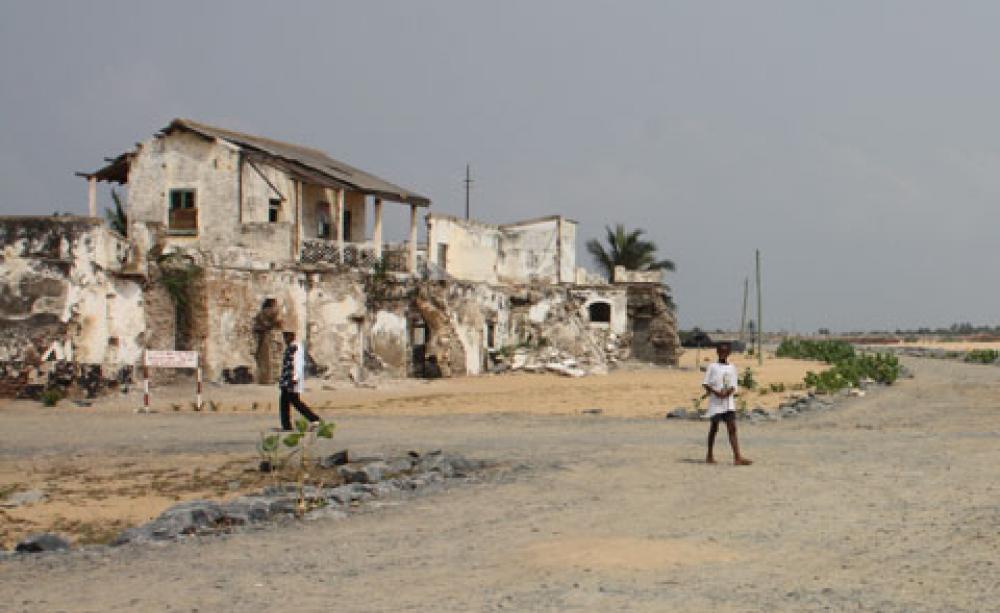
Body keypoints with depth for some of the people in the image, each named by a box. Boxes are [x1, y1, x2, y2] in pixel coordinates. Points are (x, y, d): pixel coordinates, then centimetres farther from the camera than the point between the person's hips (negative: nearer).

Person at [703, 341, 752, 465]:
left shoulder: (732, 368, 10)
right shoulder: (712, 366, 0)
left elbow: (733, 386, 8)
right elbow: (705, 384, -4)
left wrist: (727, 392, -14)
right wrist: (716, 392, -18)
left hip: (729, 402, 3)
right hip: (715, 402, -3)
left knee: (732, 428, -6)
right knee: (714, 428, 4)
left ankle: (737, 457, -14)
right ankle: (709, 456, 17)